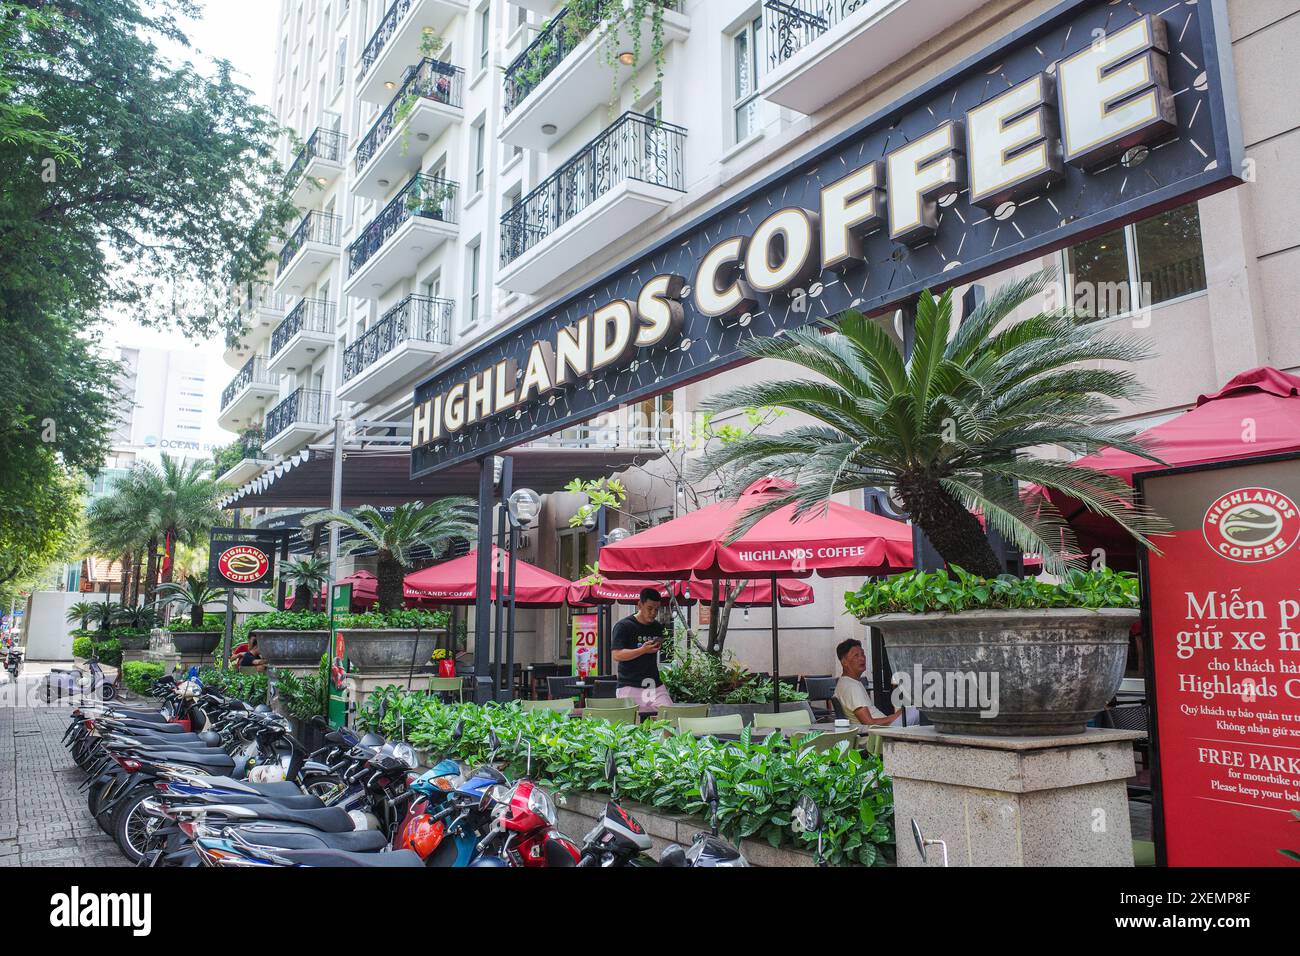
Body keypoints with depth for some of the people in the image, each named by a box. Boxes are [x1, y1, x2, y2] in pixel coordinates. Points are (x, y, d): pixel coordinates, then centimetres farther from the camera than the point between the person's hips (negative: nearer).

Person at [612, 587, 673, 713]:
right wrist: (643, 650, -22)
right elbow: (617, 655, -14)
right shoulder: (623, 626, -4)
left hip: (655, 685, 5)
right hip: (630, 687, -5)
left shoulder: (657, 627, 15)